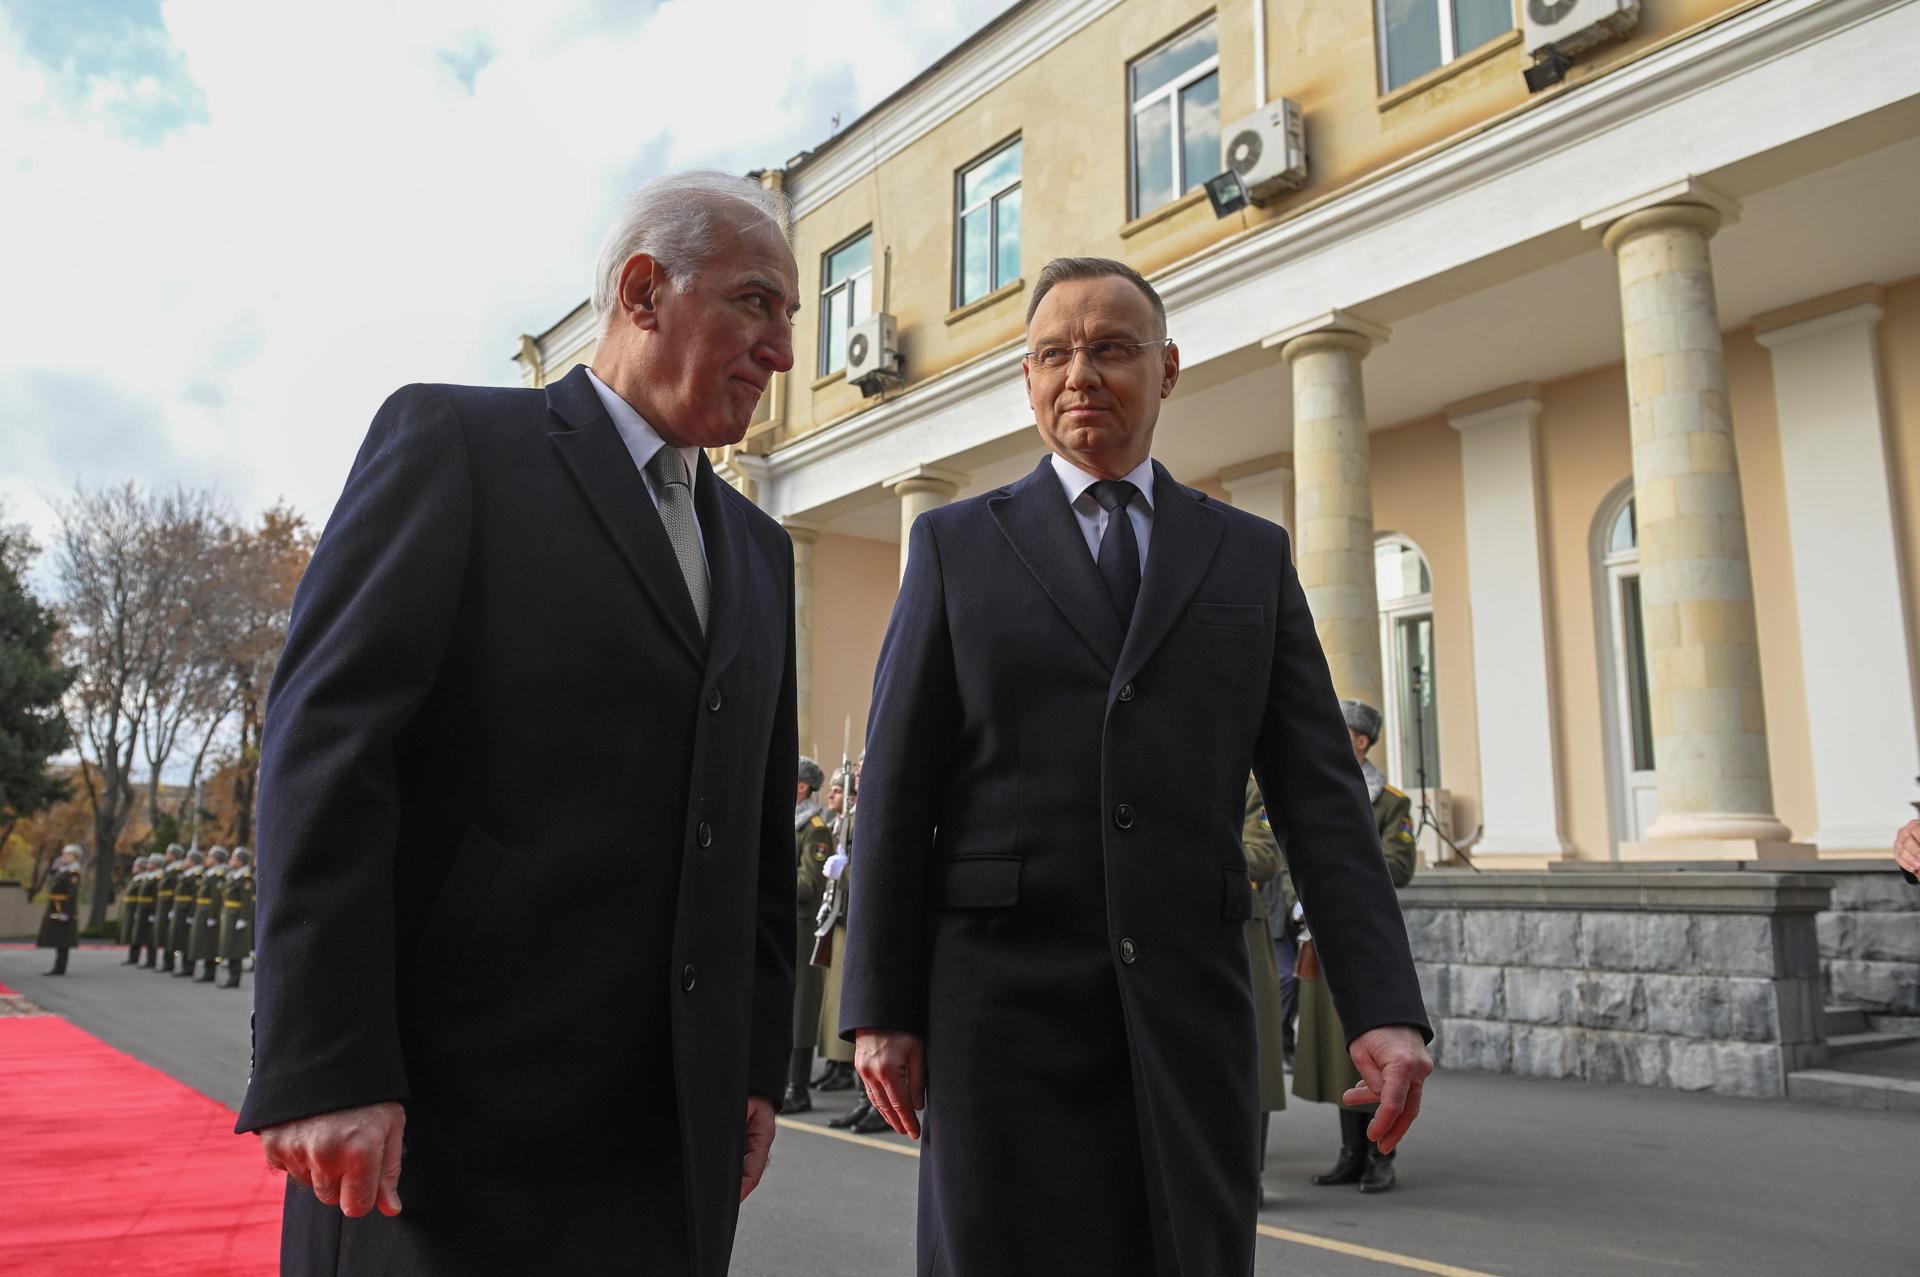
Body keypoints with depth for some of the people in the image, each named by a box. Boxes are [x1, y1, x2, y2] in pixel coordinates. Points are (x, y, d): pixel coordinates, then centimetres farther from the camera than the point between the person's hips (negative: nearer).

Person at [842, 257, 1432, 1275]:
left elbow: (1319, 794, 4)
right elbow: (896, 790, 2)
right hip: (1004, 999, -1)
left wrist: (1385, 1006, -5)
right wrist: (881, 1007, -3)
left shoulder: (1252, 556, 10)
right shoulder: (955, 544, 7)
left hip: (1190, 1002, 2)